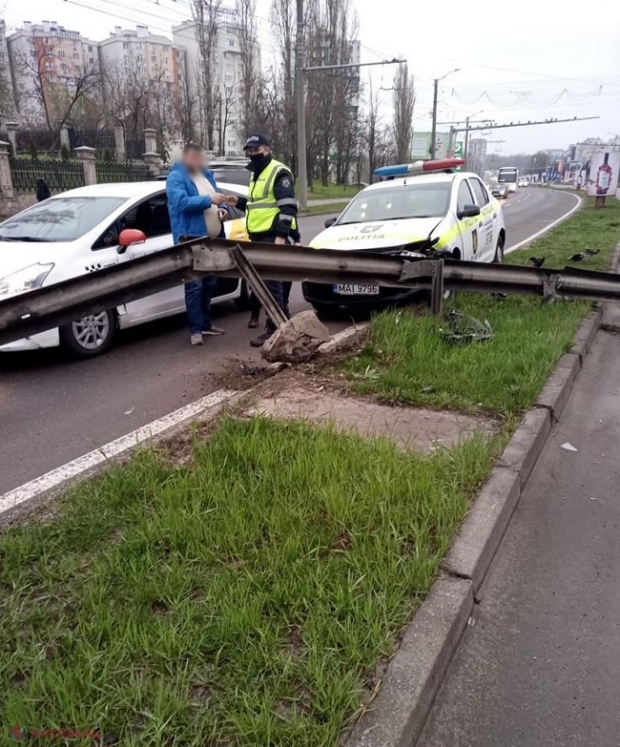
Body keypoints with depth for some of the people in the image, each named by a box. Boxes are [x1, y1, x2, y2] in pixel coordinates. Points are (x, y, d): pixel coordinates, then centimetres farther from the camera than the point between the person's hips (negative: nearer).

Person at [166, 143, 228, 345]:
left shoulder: (207, 175, 18)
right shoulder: (176, 177, -6)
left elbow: (217, 196, 25)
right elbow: (181, 202, -22)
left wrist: (222, 208, 2)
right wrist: (209, 199, -25)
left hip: (212, 238, 8)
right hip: (191, 239, -8)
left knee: (209, 283, 14)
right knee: (194, 285, -10)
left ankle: (206, 323, 25)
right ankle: (195, 329, -6)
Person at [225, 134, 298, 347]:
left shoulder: (279, 172, -9)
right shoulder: (257, 174, 21)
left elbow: (288, 207, -17)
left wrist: (281, 235, -25)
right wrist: (239, 202, 13)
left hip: (273, 236, -10)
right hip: (259, 236, 10)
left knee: (272, 282, -10)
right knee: (265, 281, 13)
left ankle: (273, 329, -6)